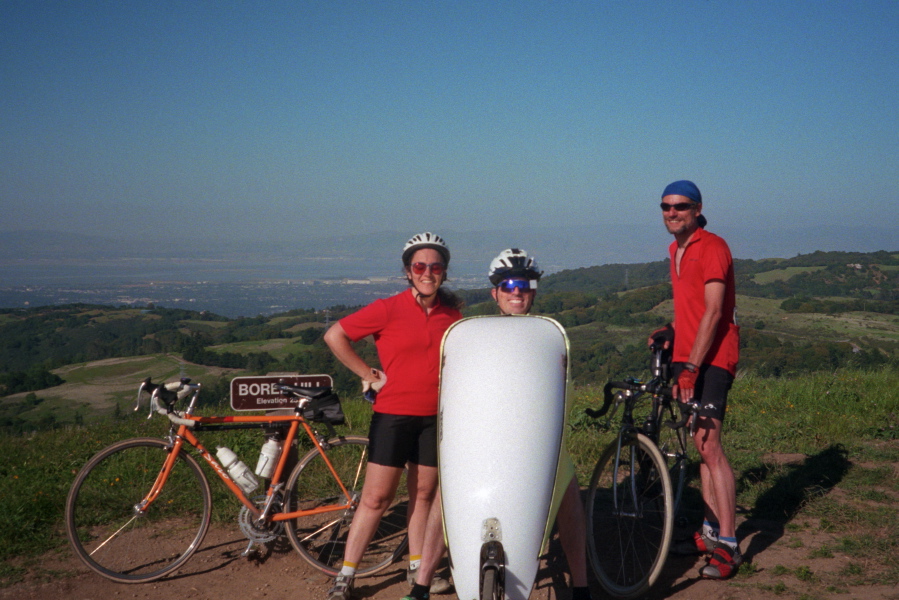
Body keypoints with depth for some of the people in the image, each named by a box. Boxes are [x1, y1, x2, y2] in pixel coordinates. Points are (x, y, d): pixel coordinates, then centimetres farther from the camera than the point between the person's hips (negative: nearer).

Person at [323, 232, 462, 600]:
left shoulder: (452, 312, 3)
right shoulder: (388, 310, -9)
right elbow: (334, 336, -7)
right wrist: (369, 375, -7)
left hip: (435, 418, 4)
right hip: (393, 414, -3)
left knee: (424, 494, 13)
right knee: (376, 498, 0)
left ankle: (418, 568, 29)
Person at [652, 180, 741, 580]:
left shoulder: (712, 247, -11)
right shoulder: (676, 250, 17)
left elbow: (713, 311, -20)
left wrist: (692, 366, -25)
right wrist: (670, 331, 9)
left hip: (712, 359, -9)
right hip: (687, 357, 9)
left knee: (709, 445, -15)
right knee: (702, 446, 12)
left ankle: (727, 545, -13)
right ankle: (711, 531, 20)